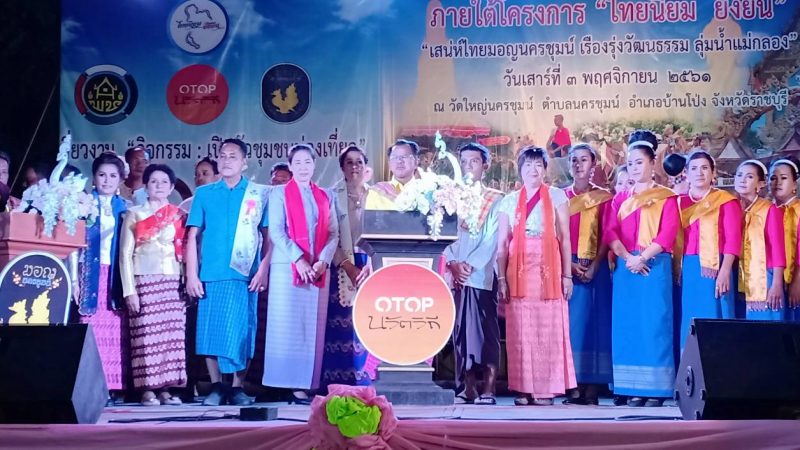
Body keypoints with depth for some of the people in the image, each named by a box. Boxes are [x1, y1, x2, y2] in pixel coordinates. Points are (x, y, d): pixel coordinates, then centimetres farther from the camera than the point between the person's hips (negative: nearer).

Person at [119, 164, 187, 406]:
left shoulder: (180, 216, 13)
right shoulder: (134, 214, 8)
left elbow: (186, 251, 12)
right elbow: (125, 254, 3)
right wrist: (129, 290, -6)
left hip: (173, 284, 2)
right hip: (145, 282, -2)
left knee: (172, 336, -1)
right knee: (146, 336, -6)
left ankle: (165, 388, 3)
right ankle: (147, 390, -3)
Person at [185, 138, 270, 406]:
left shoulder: (259, 194, 6)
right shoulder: (204, 193, 8)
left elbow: (267, 236, 5)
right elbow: (192, 236, 5)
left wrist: (263, 270, -5)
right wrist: (191, 274, -2)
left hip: (244, 275, -1)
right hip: (211, 274, 1)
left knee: (240, 331, 0)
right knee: (210, 331, 2)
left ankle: (238, 387, 9)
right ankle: (216, 387, 11)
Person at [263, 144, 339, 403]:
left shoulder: (325, 197, 16)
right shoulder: (279, 194, 6)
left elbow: (333, 233, 9)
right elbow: (276, 231, -4)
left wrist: (323, 260, -8)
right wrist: (298, 259, -15)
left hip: (318, 270, 3)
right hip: (287, 268, -3)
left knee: (313, 328, 1)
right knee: (288, 327, -4)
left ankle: (307, 384, 2)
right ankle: (291, 384, -4)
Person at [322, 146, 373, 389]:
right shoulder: (333, 195, 4)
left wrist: (369, 265, -10)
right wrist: (347, 265, -11)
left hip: (369, 266, 2)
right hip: (341, 266, -2)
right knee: (342, 324, -5)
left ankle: (364, 382, 2)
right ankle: (338, 384, -2)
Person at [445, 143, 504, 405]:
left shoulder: (495, 200, 5)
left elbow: (492, 239, -4)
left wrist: (470, 264, -13)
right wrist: (453, 263, -8)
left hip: (483, 275, -4)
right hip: (457, 276, 4)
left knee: (487, 332, -5)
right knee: (461, 332, 4)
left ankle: (488, 390, -5)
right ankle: (468, 389, 8)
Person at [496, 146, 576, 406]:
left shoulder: (557, 197, 8)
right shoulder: (509, 201, 13)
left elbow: (565, 238, 4)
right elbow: (502, 243, 9)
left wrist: (567, 275, -3)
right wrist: (501, 279, 0)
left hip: (548, 270, -1)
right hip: (518, 272, 2)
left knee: (549, 330, -5)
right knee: (520, 331, -1)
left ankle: (546, 389, 0)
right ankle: (523, 389, 3)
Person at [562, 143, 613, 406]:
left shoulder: (603, 197, 6)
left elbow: (607, 237, 0)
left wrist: (594, 266, -14)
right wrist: (569, 265, -9)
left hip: (594, 268, -2)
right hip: (566, 268, 2)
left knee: (593, 322, -3)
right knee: (571, 323, -1)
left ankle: (592, 387, -2)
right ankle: (574, 387, 0)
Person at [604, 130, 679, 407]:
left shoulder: (666, 197, 5)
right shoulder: (620, 199, 16)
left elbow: (667, 234, -7)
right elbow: (609, 232, 3)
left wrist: (642, 257, -18)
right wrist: (628, 258, -12)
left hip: (655, 267, -4)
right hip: (625, 268, 4)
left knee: (654, 326, -6)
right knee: (627, 327, 0)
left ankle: (656, 389, -3)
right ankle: (634, 389, 3)